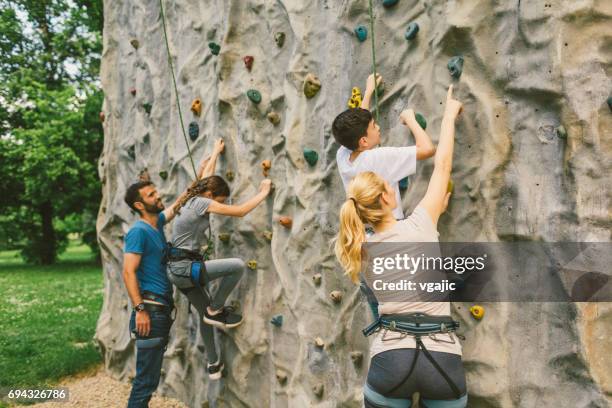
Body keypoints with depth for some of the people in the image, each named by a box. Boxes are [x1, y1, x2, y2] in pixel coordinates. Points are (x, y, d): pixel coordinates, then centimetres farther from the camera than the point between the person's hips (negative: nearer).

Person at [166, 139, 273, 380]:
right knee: (238, 265, -17)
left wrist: (216, 152, 40)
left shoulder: (192, 198, 10)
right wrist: (263, 193, -5)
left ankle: (212, 365, 32)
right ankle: (216, 310, 0)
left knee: (205, 314, 20)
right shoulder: (201, 203, -15)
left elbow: (207, 178, 29)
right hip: (185, 268, -10)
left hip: (178, 269, 10)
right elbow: (240, 211, -17)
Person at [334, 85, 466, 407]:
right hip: (443, 360, -1)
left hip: (390, 360, 1)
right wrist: (450, 114, 22)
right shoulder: (419, 226, -3)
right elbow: (442, 165, 9)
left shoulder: (361, 249, 4)